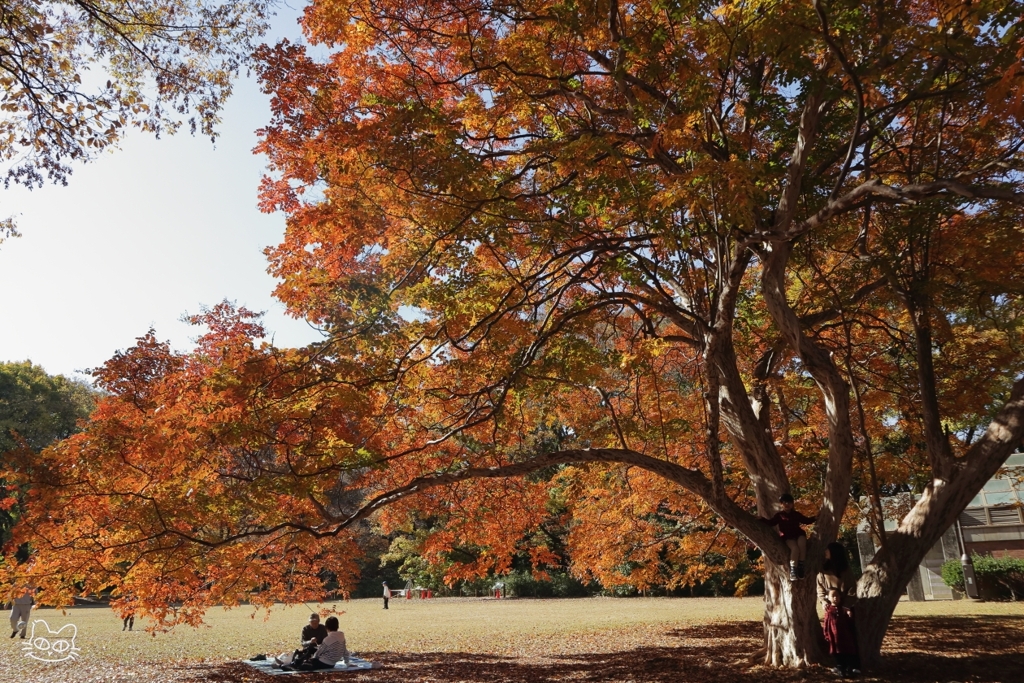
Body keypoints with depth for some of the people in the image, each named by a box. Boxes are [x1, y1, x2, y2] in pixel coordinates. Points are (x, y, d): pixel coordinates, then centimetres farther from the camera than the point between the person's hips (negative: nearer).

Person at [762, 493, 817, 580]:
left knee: (801, 543, -33)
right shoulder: (779, 515, 8)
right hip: (788, 537, -2)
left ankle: (801, 566, -20)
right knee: (795, 548, -32)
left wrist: (815, 517, 12)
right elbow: (771, 523, 4)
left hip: (799, 534, 3)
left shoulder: (796, 514, 16)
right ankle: (793, 570, -28)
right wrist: (762, 519, -12)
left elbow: (806, 520, 26)